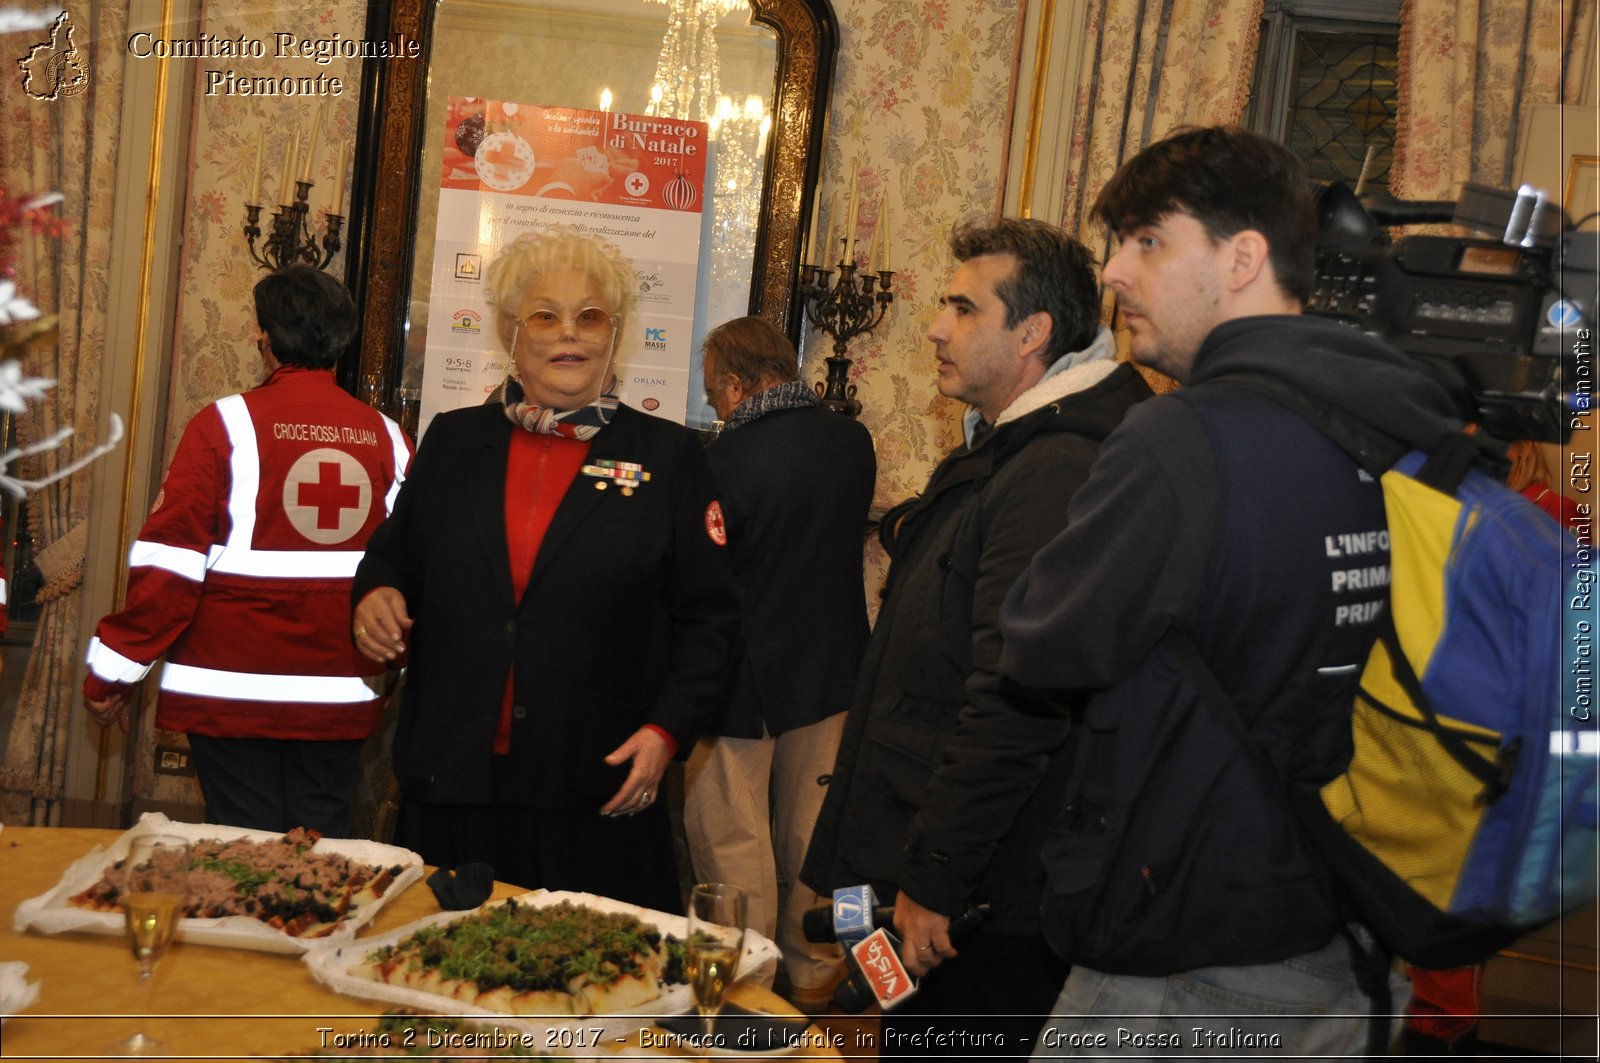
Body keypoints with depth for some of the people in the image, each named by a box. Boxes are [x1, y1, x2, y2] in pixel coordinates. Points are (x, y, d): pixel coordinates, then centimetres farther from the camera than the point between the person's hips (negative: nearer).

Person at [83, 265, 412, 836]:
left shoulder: (226, 424, -8)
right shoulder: (386, 436, 2)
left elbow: (168, 562, -10)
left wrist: (113, 673, -2)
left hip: (234, 692, -3)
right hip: (341, 700, 3)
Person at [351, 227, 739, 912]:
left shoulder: (668, 457, 3)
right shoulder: (453, 440, 11)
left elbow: (709, 617, 3)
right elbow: (391, 558, 20)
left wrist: (667, 729, -9)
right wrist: (376, 596, -2)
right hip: (451, 785, 3)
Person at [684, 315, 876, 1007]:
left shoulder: (725, 460, -21)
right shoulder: (854, 442, -3)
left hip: (740, 681, -6)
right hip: (831, 671, 6)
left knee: (733, 845, 7)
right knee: (813, 831, 19)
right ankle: (814, 975, 31)